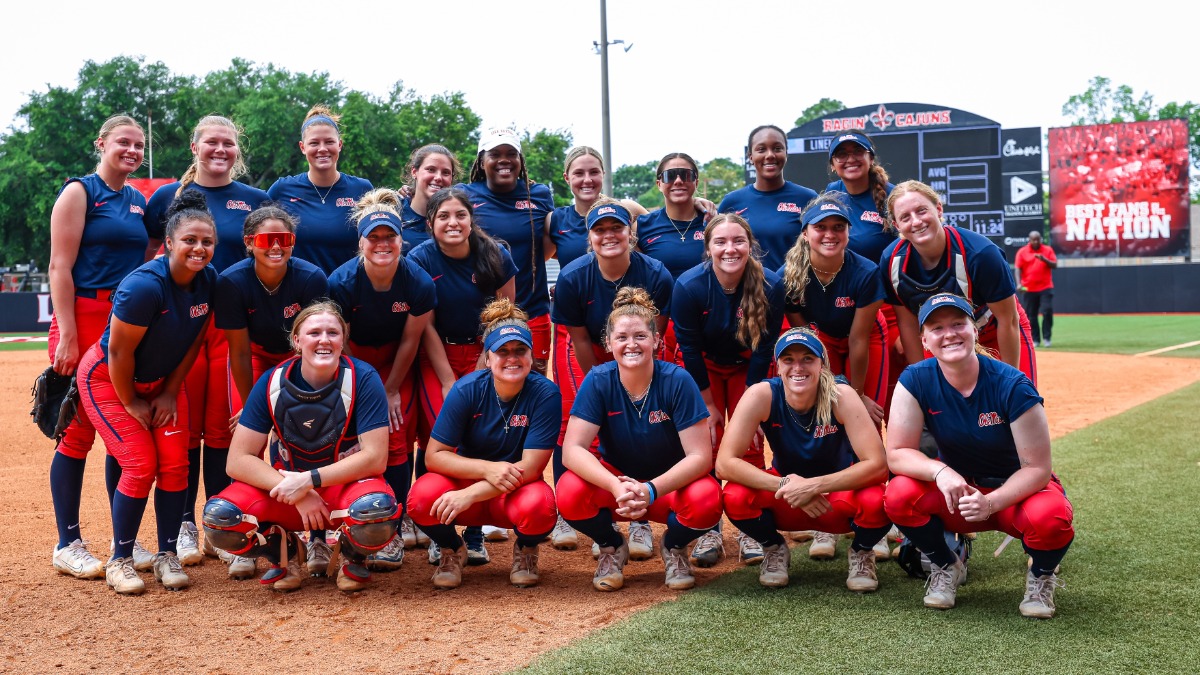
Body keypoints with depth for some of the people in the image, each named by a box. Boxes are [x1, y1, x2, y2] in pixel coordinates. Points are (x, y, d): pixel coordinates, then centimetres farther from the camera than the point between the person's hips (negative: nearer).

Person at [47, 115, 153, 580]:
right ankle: (67, 545, 6)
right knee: (79, 431, -3)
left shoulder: (139, 201, 16)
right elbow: (60, 267, -10)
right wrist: (67, 337, -17)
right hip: (85, 319, -6)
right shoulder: (79, 192, -3)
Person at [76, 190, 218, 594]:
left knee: (175, 465, -4)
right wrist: (130, 403, -13)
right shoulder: (145, 285, -31)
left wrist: (170, 392, -3)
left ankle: (167, 556, 10)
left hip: (162, 381, 6)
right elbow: (119, 351, -24)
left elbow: (194, 340, -1)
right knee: (140, 466, -12)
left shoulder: (209, 280, -12)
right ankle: (119, 561, 5)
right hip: (107, 379, -6)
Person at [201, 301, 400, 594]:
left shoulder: (363, 379, -16)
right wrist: (299, 497, -23)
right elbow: (238, 460, -13)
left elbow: (375, 457, -19)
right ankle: (287, 552, 8)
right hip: (286, 484, 2)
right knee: (218, 516, -25)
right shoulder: (272, 383, -10)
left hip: (345, 484, -2)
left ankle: (353, 557, 0)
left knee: (378, 510, -38)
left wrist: (309, 480, -27)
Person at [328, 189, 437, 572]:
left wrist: (392, 390, -5)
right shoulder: (342, 282, -25)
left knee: (395, 438, -9)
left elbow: (410, 341, -10)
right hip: (353, 360, 0)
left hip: (396, 363, 0)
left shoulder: (420, 283, -23)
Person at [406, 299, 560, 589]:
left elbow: (531, 466, -20)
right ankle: (452, 550, 6)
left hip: (515, 493, -1)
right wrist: (488, 469, -29)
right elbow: (434, 455, -13)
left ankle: (525, 549, 3)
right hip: (467, 477, 1)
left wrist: (469, 495, -30)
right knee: (423, 497, -31)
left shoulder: (545, 394, -17)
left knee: (538, 504, -36)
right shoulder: (466, 390, -14)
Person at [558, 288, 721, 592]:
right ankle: (612, 547, 4)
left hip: (671, 485, -1)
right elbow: (572, 450, -21)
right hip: (615, 478, 1)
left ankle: (674, 547, 3)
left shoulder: (677, 381, -19)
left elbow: (700, 456, -22)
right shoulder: (598, 381, -15)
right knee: (570, 492, -30)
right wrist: (617, 487, -39)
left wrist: (651, 490, -37)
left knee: (706, 499, -34)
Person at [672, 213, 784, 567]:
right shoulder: (688, 286, -28)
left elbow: (764, 349, -16)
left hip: (748, 368, 1)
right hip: (706, 368, 0)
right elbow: (690, 350, -18)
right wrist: (709, 405, -12)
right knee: (706, 442, -7)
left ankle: (749, 530, 5)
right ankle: (708, 531, 2)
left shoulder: (770, 285, -26)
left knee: (749, 442, -5)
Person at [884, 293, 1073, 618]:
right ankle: (946, 567, 4)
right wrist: (941, 472, -37)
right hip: (958, 487, 2)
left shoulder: (1012, 386, -23)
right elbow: (897, 453, -17)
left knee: (1049, 516, -35)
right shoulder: (916, 381, -15)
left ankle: (1040, 576, 3)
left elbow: (1037, 468, -20)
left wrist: (990, 503, -35)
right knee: (900, 495, -27)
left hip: (1014, 491, -2)